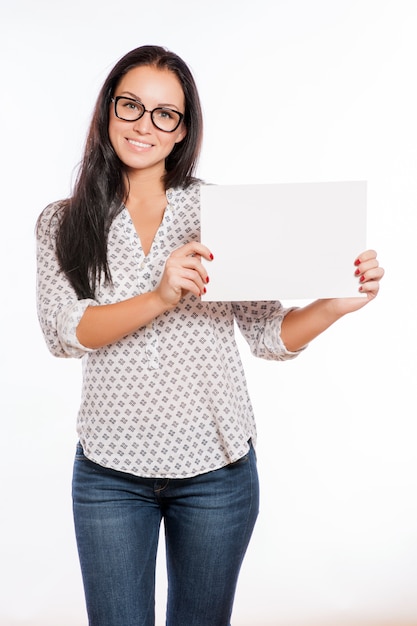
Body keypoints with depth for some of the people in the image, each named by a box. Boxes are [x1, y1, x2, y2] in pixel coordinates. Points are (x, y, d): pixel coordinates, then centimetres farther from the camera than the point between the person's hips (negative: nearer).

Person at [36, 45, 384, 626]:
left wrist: (335, 304, -20)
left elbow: (270, 335, -1)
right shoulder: (61, 224, 2)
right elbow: (63, 332, -14)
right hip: (110, 469, 0)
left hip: (217, 468, 1)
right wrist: (160, 298, -29)